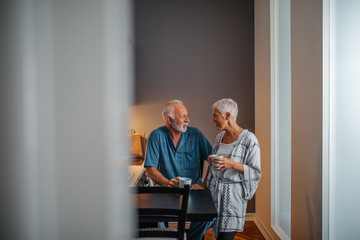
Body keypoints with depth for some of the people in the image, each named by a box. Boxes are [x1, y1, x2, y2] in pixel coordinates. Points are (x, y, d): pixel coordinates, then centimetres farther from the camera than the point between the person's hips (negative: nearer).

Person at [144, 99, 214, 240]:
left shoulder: (196, 134, 1)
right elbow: (150, 169, -5)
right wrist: (167, 183, -23)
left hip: (194, 190, 1)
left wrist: (205, 184, -13)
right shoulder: (156, 136, -2)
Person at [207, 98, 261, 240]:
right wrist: (212, 161, 1)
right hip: (215, 191, 6)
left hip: (233, 194, -6)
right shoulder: (220, 136, 9)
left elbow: (256, 172, -11)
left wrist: (233, 164, -23)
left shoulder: (249, 139, -12)